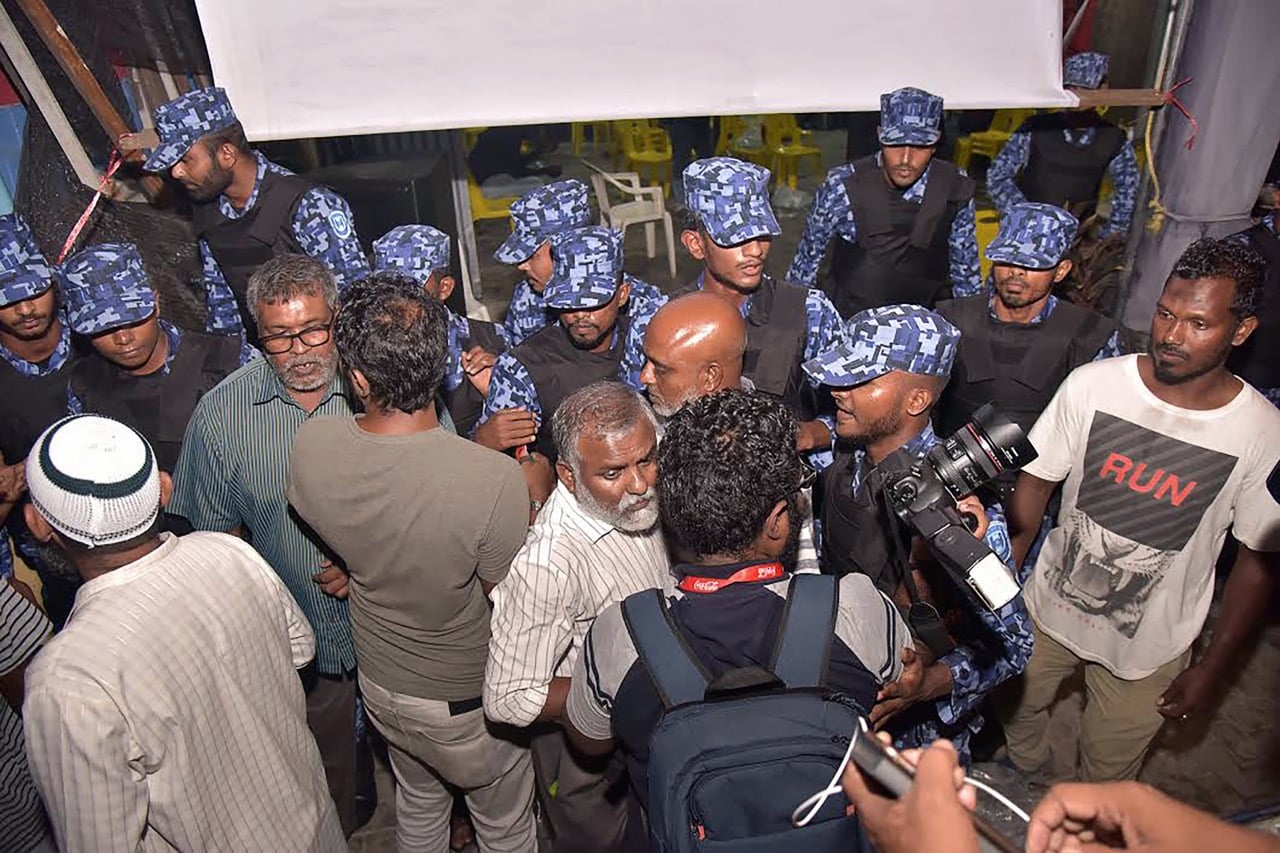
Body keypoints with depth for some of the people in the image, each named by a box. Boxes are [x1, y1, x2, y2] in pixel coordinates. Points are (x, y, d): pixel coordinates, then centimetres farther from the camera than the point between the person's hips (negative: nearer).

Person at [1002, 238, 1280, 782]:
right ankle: (1020, 787, 57)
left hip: (1147, 649, -1)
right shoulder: (1092, 385, -17)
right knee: (1017, 714, 24)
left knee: (1107, 775, 19)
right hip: (1047, 612, 1)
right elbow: (1036, 483, -8)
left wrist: (1214, 669, -3)